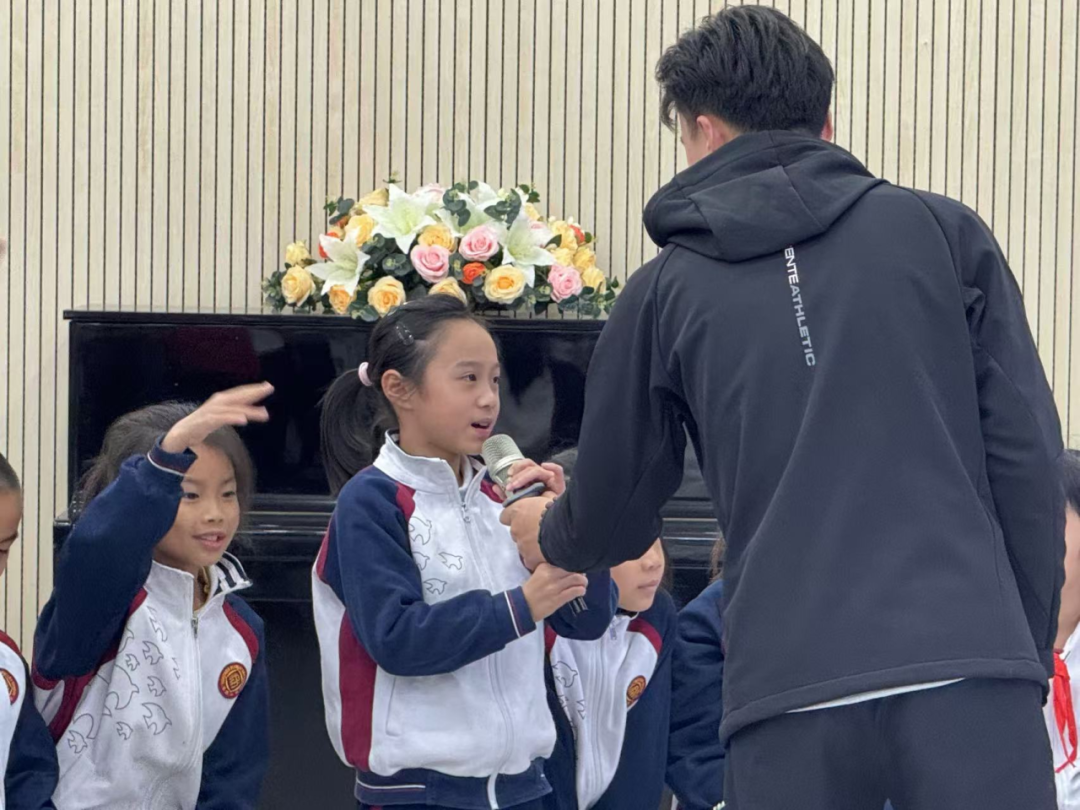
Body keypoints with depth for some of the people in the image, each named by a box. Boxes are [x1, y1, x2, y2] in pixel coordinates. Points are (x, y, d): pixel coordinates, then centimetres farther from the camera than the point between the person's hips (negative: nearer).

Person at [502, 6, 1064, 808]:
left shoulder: (669, 288, 14)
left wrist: (547, 536, 46)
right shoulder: (943, 231, 12)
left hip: (790, 686, 1)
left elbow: (614, 518, 23)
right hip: (968, 667, 0)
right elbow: (1027, 458, 6)